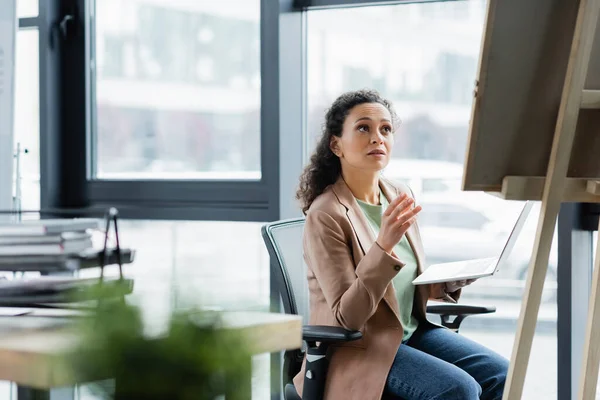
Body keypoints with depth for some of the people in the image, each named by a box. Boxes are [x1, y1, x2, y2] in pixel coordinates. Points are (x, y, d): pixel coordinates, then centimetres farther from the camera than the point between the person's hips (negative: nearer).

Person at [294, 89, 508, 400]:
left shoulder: (400, 198, 5)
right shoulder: (325, 215, -17)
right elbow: (347, 317, -22)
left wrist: (450, 280, -3)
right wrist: (383, 246, -33)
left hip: (411, 331, 7)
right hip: (357, 350, -7)